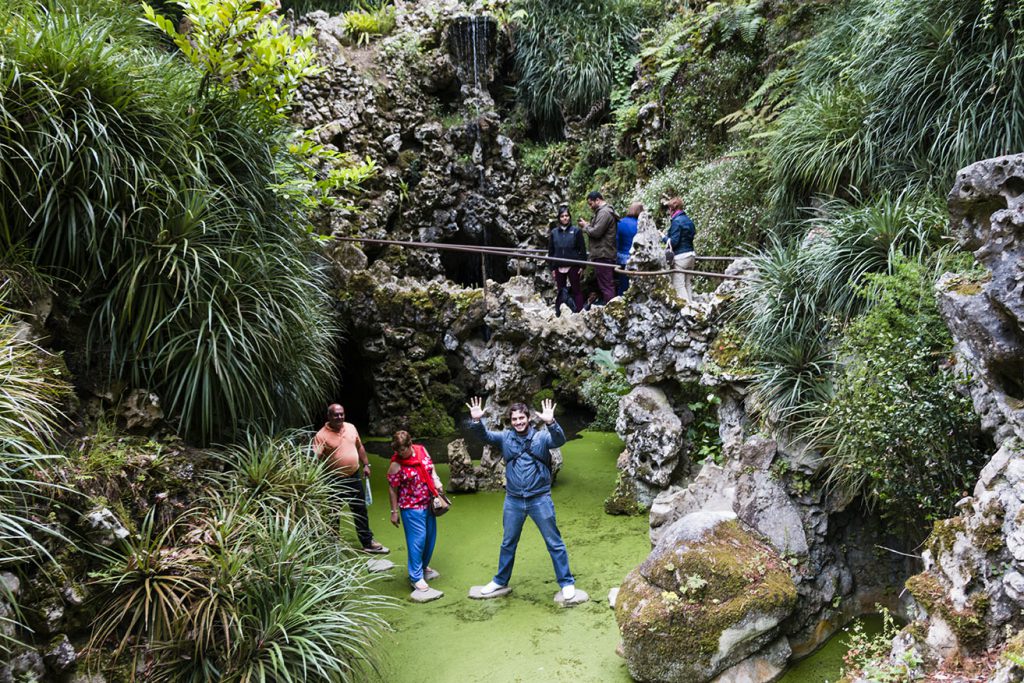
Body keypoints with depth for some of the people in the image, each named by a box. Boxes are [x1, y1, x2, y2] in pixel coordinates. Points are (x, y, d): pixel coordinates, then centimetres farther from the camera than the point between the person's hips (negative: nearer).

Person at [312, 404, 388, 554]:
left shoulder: (351, 428, 3)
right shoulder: (321, 435, -15)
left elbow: (359, 447, 15)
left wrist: (366, 465, 12)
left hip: (354, 477, 5)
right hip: (334, 481, -5)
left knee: (360, 510, 12)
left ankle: (368, 543, 23)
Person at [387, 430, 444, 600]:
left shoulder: (421, 450, -4)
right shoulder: (396, 465, -19)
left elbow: (430, 467, 12)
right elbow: (392, 489, -12)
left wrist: (436, 480, -5)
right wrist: (394, 512, -10)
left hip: (429, 503, 6)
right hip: (411, 508, -6)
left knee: (430, 537, 18)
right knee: (417, 540, -3)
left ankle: (423, 566, 40)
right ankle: (416, 578, 9)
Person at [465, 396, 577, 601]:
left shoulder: (541, 436, -6)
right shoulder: (505, 437, 1)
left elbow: (559, 440, -24)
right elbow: (484, 436, -11)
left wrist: (550, 422, -44)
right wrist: (476, 421, -32)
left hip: (540, 499, -3)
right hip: (513, 501, 3)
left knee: (554, 543, 6)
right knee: (507, 543, 18)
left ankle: (566, 583, 19)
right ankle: (500, 581, 35)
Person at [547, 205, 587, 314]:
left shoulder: (576, 231, -1)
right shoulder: (554, 232, 7)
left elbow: (582, 249, -1)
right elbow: (550, 251, 10)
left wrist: (582, 265, -7)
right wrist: (552, 268, 6)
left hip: (573, 266, -3)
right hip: (559, 267, 3)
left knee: (576, 289, 4)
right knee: (560, 291, 10)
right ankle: (558, 313, 16)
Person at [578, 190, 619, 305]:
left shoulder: (604, 213, -14)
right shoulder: (605, 211, 19)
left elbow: (596, 232, -21)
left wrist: (585, 226, -5)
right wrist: (588, 225, 8)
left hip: (603, 256, -11)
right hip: (604, 254, 11)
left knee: (606, 286, -9)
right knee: (607, 285, 15)